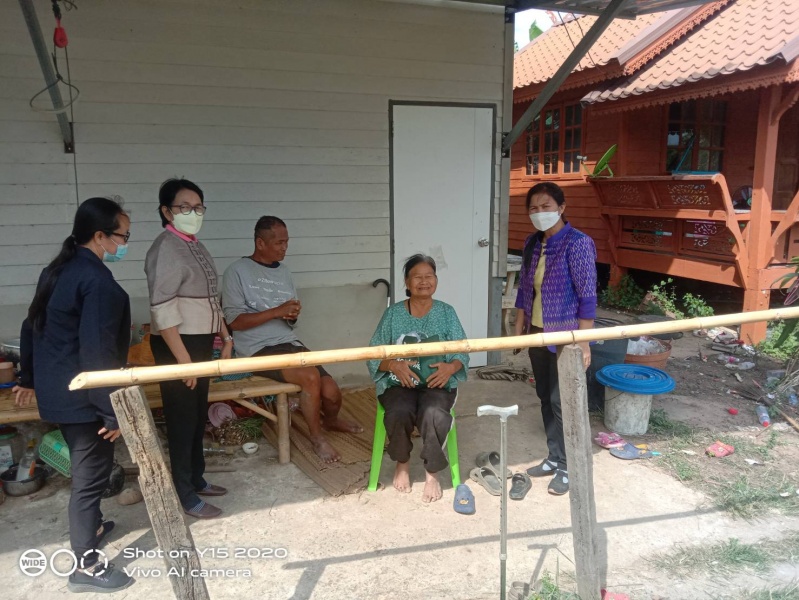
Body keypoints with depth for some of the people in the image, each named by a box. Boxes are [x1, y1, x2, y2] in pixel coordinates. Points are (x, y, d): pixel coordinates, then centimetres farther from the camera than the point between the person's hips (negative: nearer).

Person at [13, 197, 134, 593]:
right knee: (91, 472, 2)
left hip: (56, 390, 10)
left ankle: (88, 527, 45)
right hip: (82, 396, -10)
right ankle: (86, 566, 14)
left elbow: (32, 327, 17)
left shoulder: (57, 270, 8)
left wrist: (30, 378, 27)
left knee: (86, 466, 26)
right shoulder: (98, 281, -23)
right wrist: (113, 410, -20)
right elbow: (98, 352, -26)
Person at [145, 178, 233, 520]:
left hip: (201, 341, 9)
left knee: (199, 414, 18)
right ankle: (185, 496, 13)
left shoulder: (194, 246, 12)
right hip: (177, 344, -9)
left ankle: (196, 479, 33)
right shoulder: (166, 249, -17)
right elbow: (162, 310, -23)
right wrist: (182, 358, -24)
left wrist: (225, 335, 19)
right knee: (182, 418, 0)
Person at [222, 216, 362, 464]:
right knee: (310, 376, -29)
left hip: (290, 342, 6)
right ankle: (317, 437, -5)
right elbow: (235, 321, -11)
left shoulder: (284, 271, 14)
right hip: (258, 349, -6)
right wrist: (277, 311, -18)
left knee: (332, 393, -8)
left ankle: (330, 420, 30)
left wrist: (293, 315, -7)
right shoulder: (237, 271, -5)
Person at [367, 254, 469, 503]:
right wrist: (393, 364, -19)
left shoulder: (446, 312, 7)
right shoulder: (393, 313, 5)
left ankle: (432, 473, -8)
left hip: (437, 383, 0)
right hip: (399, 383, 0)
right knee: (399, 414, -32)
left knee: (434, 415, -33)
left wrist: (451, 367, -18)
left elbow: (463, 352, 4)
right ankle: (402, 464, 0)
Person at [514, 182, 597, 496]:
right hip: (538, 334, 7)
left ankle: (568, 467, 14)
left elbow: (587, 295, -17)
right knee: (546, 398, 14)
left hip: (565, 336, -7)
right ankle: (554, 458, 28)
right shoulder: (532, 243, 7)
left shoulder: (578, 243, -15)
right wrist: (519, 327, 14)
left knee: (563, 402, -1)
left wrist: (584, 342, -19)